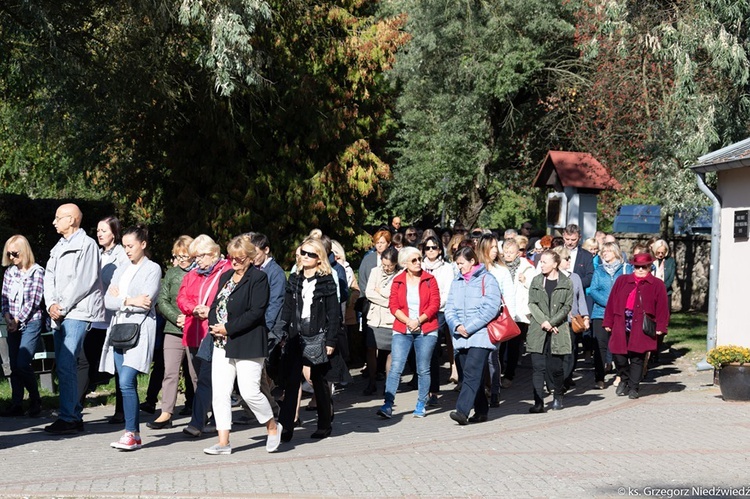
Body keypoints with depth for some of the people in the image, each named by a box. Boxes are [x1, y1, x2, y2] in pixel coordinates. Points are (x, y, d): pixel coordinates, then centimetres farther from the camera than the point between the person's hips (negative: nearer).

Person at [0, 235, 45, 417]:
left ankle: (35, 401, 3)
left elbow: (33, 301, -9)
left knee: (22, 364, -14)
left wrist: (17, 320, -10)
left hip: (31, 322, -6)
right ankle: (16, 404, 9)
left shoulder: (37, 272, -5)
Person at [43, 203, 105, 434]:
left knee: (66, 365, -15)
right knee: (64, 366, 9)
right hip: (59, 314, 9)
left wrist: (63, 306, -12)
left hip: (78, 312, -9)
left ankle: (68, 418, -12)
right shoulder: (58, 248, 20)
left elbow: (83, 282, -13)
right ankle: (75, 416, 15)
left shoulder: (87, 244, -5)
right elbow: (49, 277, 14)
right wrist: (51, 304, -2)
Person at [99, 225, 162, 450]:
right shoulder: (121, 271, 19)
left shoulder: (152, 269, 0)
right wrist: (130, 301, -7)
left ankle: (131, 434, -13)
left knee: (127, 383, -17)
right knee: (127, 385, 6)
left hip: (139, 331, -7)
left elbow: (146, 303, -11)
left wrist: (120, 298, -2)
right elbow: (108, 301, 8)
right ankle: (135, 434, 11)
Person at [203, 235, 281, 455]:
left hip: (248, 344, -7)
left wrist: (228, 328, -17)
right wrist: (214, 325, -4)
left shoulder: (258, 278, -8)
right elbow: (215, 305, 17)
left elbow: (256, 313, -16)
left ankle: (273, 427, 17)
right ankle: (223, 442, 7)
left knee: (249, 392, -8)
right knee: (220, 393, 2)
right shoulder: (225, 277, 16)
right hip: (222, 345, 7)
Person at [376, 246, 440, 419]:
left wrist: (419, 320, -13)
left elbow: (435, 304, -3)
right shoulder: (397, 281, 4)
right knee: (396, 367, -8)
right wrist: (408, 321, -13)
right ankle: (388, 405, -11)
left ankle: (421, 405, 16)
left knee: (423, 370, 5)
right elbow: (393, 305, 1)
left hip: (426, 330, 0)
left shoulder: (429, 279, 2)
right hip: (401, 330, 0)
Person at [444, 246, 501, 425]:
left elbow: (491, 308, -11)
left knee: (472, 373, -16)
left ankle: (462, 411, -23)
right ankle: (481, 411, 19)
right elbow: (449, 308, 11)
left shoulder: (487, 279, -3)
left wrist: (469, 328, -13)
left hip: (481, 335, -6)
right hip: (461, 337, 6)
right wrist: (457, 325, -9)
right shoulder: (457, 282, 15)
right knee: (472, 375, 10)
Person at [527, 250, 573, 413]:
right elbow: (532, 303, 4)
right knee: (538, 367, -5)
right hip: (538, 331, 2)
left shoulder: (566, 283, 3)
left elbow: (567, 306, -1)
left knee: (556, 367, 3)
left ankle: (558, 397, 27)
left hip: (558, 330, -2)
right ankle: (538, 402, -4)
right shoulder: (536, 281, 10)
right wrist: (543, 321, -10)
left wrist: (551, 322, -10)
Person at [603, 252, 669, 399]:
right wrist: (608, 322, 7)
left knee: (637, 358, -1)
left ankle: (633, 388, 11)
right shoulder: (621, 281, 12)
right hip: (621, 327, 2)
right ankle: (624, 380, 27)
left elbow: (662, 308, 2)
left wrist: (660, 327, -5)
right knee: (619, 356, 1)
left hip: (642, 329, -2)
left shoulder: (657, 285, 5)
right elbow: (612, 302, 11)